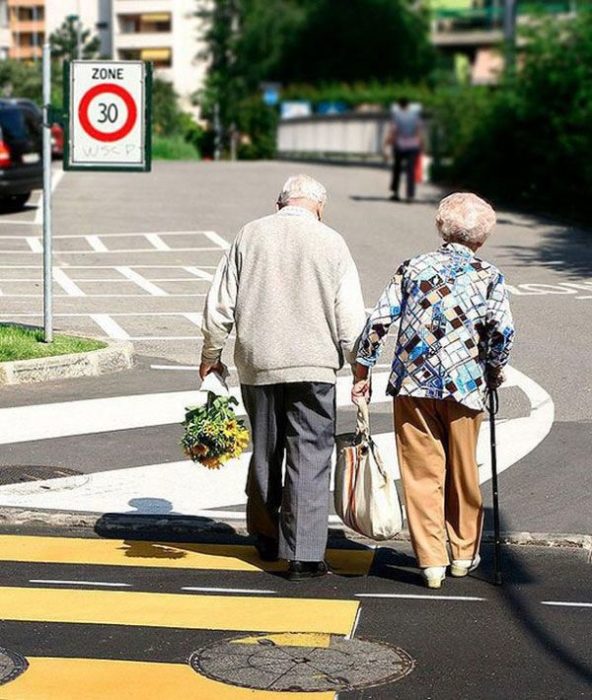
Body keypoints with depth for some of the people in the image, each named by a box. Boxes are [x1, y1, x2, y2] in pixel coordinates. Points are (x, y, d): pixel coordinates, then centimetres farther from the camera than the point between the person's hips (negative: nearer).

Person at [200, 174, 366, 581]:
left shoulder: (250, 235, 5)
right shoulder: (331, 242, -1)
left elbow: (220, 303, 6)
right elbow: (350, 316, -2)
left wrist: (211, 354, 16)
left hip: (257, 363, 3)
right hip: (312, 365, -3)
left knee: (265, 452, 17)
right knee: (310, 456, 0)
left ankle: (266, 539, 30)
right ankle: (305, 555, -3)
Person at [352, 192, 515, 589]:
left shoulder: (413, 269, 7)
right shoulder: (488, 276, 2)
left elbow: (379, 321, 0)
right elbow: (503, 332, -8)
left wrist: (362, 372, 8)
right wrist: (494, 372, 9)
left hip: (413, 383, 1)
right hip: (464, 386, -1)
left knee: (422, 474, 5)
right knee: (463, 473, 15)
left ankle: (431, 560, 3)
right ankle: (464, 553, 27)